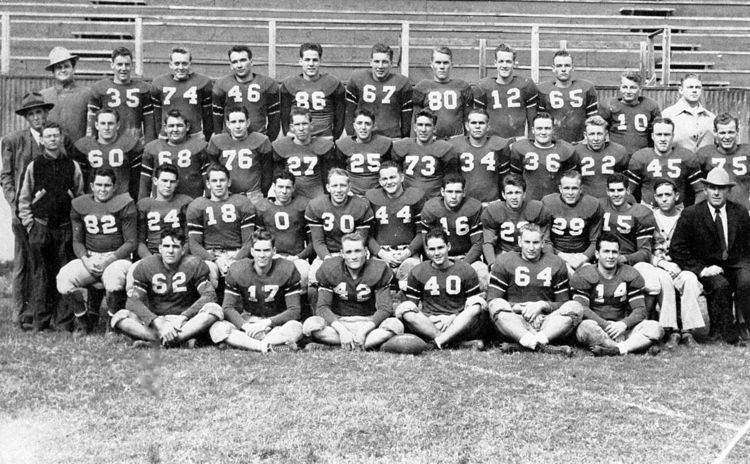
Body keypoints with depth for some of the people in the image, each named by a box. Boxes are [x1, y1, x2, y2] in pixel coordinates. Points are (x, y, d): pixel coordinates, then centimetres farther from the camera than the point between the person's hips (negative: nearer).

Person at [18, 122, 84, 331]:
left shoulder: (73, 166, 6)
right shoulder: (34, 166, 5)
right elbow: (24, 199, 8)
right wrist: (29, 224, 1)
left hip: (66, 228, 0)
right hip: (40, 227, 0)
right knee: (40, 275, 1)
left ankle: (63, 321, 7)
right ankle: (40, 320, 7)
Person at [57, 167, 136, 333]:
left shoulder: (124, 204, -1)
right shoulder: (79, 205, 11)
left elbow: (131, 242, -2)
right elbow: (77, 240, 13)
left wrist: (109, 260, -14)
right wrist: (85, 259, -8)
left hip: (117, 257, -3)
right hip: (89, 258, 4)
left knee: (113, 281, -37)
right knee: (63, 279, -24)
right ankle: (84, 318, 3)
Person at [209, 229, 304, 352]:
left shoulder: (287, 270, -9)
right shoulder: (237, 271, -5)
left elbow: (294, 310, -11)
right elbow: (228, 307, -7)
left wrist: (267, 322, -26)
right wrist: (245, 326, -27)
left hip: (276, 321, -1)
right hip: (247, 320, 2)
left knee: (296, 327, -36)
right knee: (217, 328, -28)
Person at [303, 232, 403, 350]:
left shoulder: (378, 270, -7)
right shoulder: (329, 269, -6)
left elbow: (384, 308, -11)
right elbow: (322, 307, -9)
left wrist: (364, 331, -26)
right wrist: (342, 330, -26)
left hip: (369, 323, 0)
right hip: (339, 322, 0)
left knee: (396, 325, -31)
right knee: (310, 325, -31)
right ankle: (372, 344, -29)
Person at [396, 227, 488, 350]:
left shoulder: (466, 271, 9)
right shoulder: (417, 273, 12)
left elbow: (473, 306, 5)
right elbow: (411, 304, 10)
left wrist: (454, 317, -12)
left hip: (459, 325, -1)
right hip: (428, 324, 1)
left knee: (480, 304, -27)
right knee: (402, 309, -27)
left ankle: (438, 342, -35)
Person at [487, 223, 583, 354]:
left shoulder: (556, 263, 14)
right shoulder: (505, 261, 10)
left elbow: (563, 304, 11)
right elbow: (492, 300, 3)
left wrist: (543, 305, -7)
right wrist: (514, 307, -12)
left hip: (547, 320, 2)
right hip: (515, 322, -1)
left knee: (576, 307, -24)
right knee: (496, 307, -31)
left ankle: (525, 344, -40)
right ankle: (543, 346, -47)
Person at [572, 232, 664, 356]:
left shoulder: (630, 275, 10)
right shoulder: (584, 276, 1)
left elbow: (640, 309, 4)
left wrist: (624, 324, -17)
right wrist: (606, 325, -23)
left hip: (622, 327, 4)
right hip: (598, 328, -3)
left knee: (656, 328, -21)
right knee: (586, 327, -38)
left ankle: (616, 349, -39)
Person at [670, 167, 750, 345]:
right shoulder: (690, 214, -3)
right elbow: (676, 249, -6)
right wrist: (701, 269, -14)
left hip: (735, 264, 2)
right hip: (708, 267, -2)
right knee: (720, 285, -32)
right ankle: (726, 333, -18)